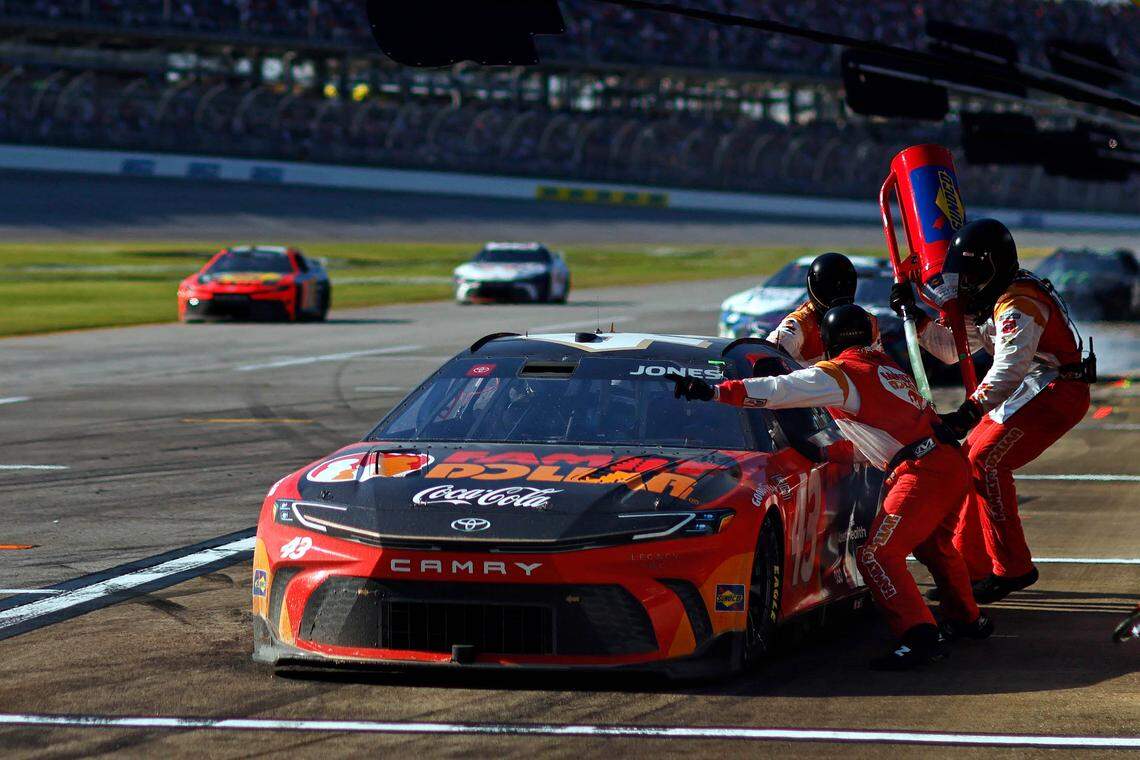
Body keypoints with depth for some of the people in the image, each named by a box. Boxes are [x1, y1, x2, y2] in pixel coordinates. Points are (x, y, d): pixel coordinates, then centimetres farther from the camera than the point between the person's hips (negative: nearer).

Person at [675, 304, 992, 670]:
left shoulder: (841, 372, -3)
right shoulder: (883, 364, 22)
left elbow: (779, 390, -10)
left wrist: (714, 391, -13)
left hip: (924, 472, -9)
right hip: (954, 464, 9)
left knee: (877, 556, -11)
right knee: (934, 546, 30)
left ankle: (921, 638, -21)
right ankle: (967, 620, 44)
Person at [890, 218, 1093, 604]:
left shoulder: (1017, 305, -21)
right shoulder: (987, 302, 13)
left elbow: (1008, 368, -34)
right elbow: (951, 347, 21)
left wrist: (969, 413, -43)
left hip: (1056, 393, -10)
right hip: (1031, 391, 10)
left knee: (986, 460, -18)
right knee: (971, 458, 8)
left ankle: (1013, 567, -14)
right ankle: (971, 564, 15)